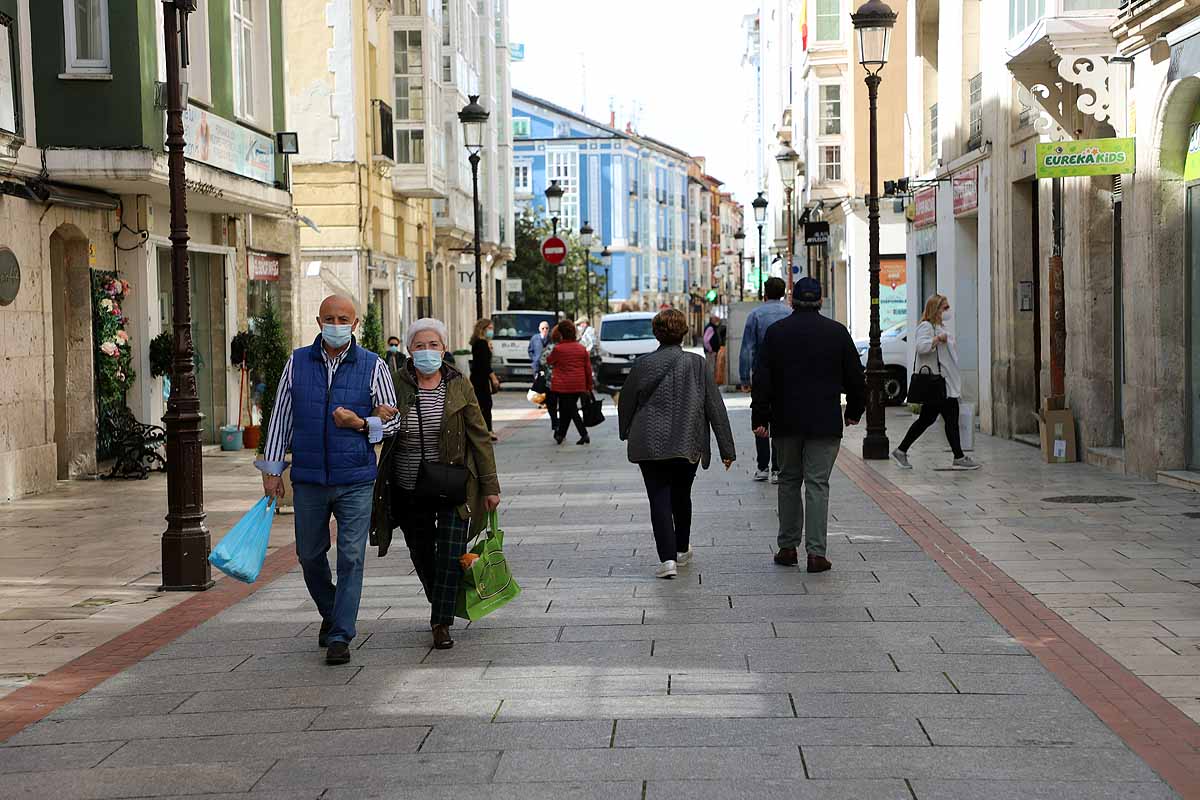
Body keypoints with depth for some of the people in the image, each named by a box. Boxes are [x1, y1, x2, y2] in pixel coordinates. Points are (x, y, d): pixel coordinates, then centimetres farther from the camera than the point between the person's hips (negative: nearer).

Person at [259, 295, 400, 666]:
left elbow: (392, 420, 6)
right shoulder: (297, 363, 5)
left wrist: (361, 424, -14)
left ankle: (340, 636, 1)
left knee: (351, 557, -6)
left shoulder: (373, 366, 0)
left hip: (355, 481, -2)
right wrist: (272, 469, 7)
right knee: (310, 555, 12)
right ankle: (331, 614, 36)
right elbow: (281, 418, 9)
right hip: (308, 479, 2)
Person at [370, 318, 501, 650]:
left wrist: (490, 485, -1)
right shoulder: (396, 384, -3)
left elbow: (479, 436, 0)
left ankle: (441, 623, -1)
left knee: (451, 554, -8)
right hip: (409, 490, 1)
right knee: (421, 555, 13)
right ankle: (442, 607, 35)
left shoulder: (459, 386, -2)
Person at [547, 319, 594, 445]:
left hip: (563, 385, -5)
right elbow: (588, 368, 6)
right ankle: (560, 434, 27)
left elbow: (549, 361, 8)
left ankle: (584, 434, -13)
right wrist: (589, 386, 13)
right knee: (565, 410, 18)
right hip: (579, 386, 5)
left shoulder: (558, 349, -10)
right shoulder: (582, 348, 3)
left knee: (571, 410, 0)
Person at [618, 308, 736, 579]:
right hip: (688, 444, 2)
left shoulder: (643, 364, -4)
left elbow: (625, 402, 7)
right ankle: (682, 550, 35)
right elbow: (716, 408, -2)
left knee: (660, 500, -2)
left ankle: (668, 558, -14)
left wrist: (626, 432, 27)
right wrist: (727, 449, 3)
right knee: (681, 496, 20)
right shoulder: (697, 364, -3)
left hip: (650, 445, -2)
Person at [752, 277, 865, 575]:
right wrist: (854, 411, 19)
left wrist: (759, 418, 1)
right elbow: (855, 375, 5)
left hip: (786, 421, 1)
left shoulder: (776, 332, 0)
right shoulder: (837, 332, 0)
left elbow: (762, 379, -2)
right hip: (825, 423, -1)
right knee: (817, 484, -1)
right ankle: (816, 552, -7)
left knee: (789, 481, 14)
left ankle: (788, 547, 17)